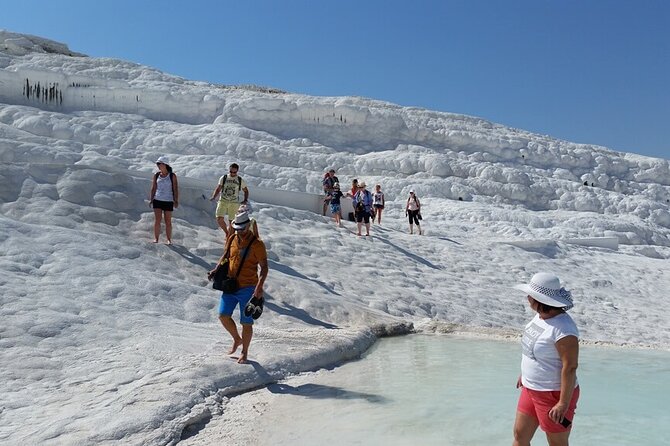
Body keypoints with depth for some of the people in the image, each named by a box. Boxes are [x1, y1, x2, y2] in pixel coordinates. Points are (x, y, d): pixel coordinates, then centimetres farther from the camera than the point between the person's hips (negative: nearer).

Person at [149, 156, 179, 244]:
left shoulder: (172, 176, -1)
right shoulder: (156, 175, 6)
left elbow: (176, 189, -3)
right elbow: (153, 188, 9)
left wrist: (176, 201, -9)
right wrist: (151, 199, 1)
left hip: (168, 201, -2)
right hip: (157, 200, 2)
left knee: (168, 221, 3)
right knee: (157, 220, -5)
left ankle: (169, 239, 12)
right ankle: (156, 238, 0)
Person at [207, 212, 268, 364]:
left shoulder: (257, 244, -12)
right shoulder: (231, 239, 5)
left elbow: (264, 267, -13)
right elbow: (225, 256, 18)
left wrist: (259, 286, -27)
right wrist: (216, 270, 0)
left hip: (247, 289, -5)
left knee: (246, 322, 3)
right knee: (223, 315, -1)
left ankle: (244, 353, 23)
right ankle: (237, 339, 26)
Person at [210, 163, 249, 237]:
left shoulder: (240, 180, 5)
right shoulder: (223, 178, 5)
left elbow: (246, 191, 15)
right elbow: (218, 189, 6)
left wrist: (245, 200, 0)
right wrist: (213, 197, -10)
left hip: (234, 203, 0)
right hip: (223, 201, 0)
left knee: (231, 221, -3)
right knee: (219, 219, -14)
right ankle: (226, 232, 11)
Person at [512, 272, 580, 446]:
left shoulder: (563, 329, -27)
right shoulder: (541, 316, 1)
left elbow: (570, 367, -26)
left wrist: (564, 404, -24)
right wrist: (525, 373, 22)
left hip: (554, 394, -9)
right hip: (531, 389, 9)